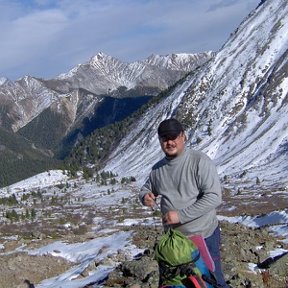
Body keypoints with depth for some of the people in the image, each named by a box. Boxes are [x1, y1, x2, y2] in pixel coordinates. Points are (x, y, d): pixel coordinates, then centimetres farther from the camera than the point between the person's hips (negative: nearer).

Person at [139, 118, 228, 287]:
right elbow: (146, 189, 18)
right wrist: (145, 197, -9)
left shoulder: (200, 161, -17)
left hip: (204, 236, -5)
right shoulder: (158, 169, 2)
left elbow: (214, 197, -23)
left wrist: (180, 215, -26)